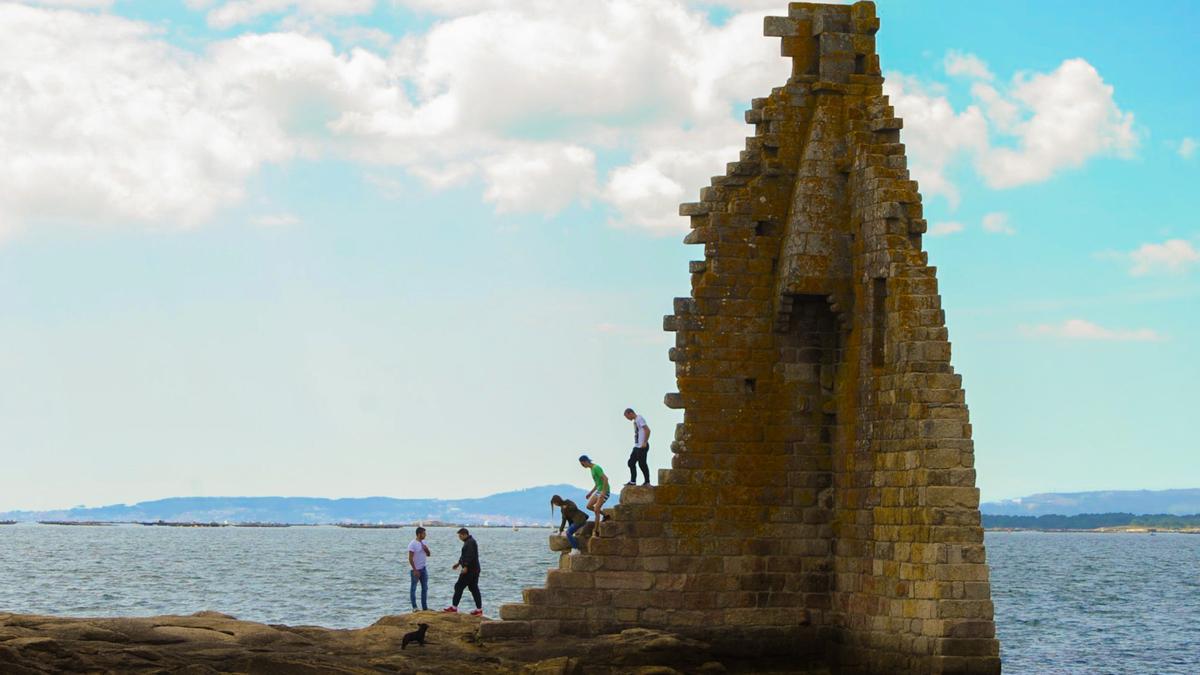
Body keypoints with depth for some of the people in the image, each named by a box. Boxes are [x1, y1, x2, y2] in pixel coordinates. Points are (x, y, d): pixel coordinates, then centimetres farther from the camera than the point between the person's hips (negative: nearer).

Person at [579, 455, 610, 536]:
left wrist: (603, 492, -28)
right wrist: (591, 492, 21)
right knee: (589, 506, 5)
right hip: (598, 490, 10)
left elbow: (605, 479, -26)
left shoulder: (596, 468, -18)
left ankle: (596, 531, -6)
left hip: (604, 491, -10)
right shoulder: (592, 469, 13)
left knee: (596, 510, -11)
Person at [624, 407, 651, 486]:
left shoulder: (639, 419, -12)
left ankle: (647, 482, 1)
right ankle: (633, 481, 15)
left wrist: (645, 443, -20)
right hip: (637, 446, 10)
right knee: (631, 462, 10)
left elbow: (647, 430, -20)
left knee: (642, 463, -6)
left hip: (642, 447, -10)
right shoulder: (635, 421, 18)